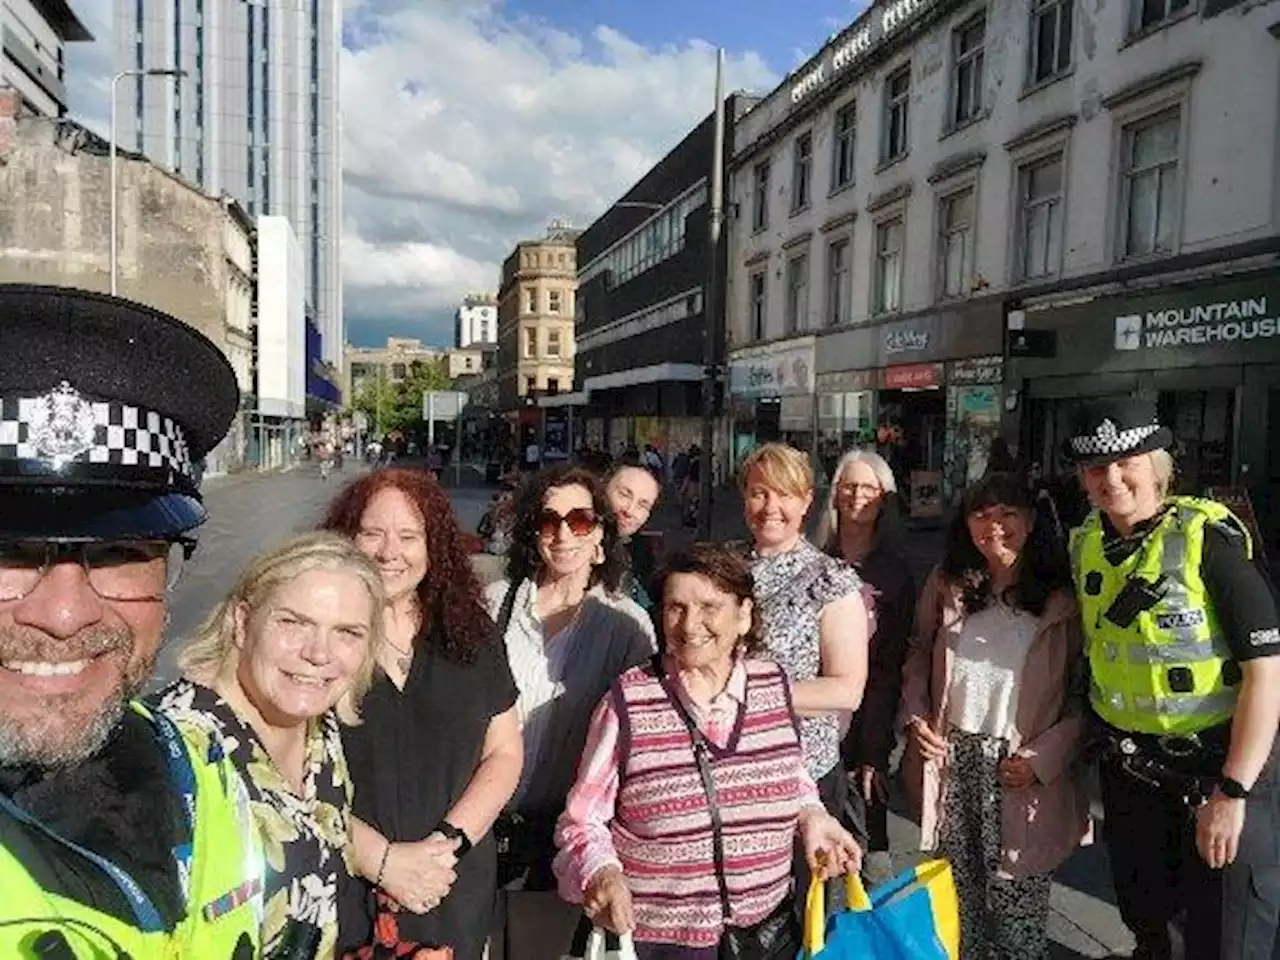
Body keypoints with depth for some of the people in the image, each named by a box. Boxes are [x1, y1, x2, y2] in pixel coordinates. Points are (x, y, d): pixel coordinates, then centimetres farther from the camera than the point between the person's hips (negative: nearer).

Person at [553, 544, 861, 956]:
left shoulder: (775, 686, -5)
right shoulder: (627, 704, -16)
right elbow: (582, 822, -8)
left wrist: (811, 815, -5)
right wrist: (600, 874, -26)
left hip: (768, 924, 4)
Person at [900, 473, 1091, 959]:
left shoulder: (1061, 598, -5)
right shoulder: (947, 586, 3)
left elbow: (1084, 693, -4)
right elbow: (918, 657, 14)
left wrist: (1044, 757, -13)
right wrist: (916, 717, 1)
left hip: (1021, 772, -3)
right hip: (952, 762, 3)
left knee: (1017, 918, 3)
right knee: (959, 904, 15)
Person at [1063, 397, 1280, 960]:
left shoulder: (1208, 537, -18)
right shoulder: (1085, 545, 0)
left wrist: (1232, 792, -21)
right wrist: (1089, 742, 10)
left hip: (1219, 764, -5)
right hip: (1128, 763, 5)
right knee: (1142, 914, 23)